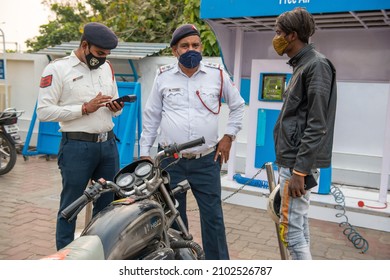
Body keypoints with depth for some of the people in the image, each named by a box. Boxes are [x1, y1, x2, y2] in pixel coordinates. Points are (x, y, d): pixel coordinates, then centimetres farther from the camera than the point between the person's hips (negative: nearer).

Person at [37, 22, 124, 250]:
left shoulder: (107, 68, 13)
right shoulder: (57, 68, -6)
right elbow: (44, 111, -12)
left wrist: (116, 108, -3)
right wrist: (84, 108, -18)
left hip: (108, 144, 6)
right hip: (77, 146, -6)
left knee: (109, 203, 14)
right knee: (70, 207, 5)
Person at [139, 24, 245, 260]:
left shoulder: (218, 74, -1)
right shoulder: (163, 76, 2)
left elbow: (238, 106, 13)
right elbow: (151, 116, 9)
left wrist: (229, 136, 4)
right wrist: (144, 152, 7)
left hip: (207, 161, -1)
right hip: (170, 160, 1)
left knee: (213, 217, 4)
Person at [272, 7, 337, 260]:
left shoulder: (316, 65, -13)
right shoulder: (303, 66, 16)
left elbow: (317, 126, -20)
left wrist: (299, 171, -21)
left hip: (299, 164, -10)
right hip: (293, 161, 10)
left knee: (291, 229, -5)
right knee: (299, 225, 16)